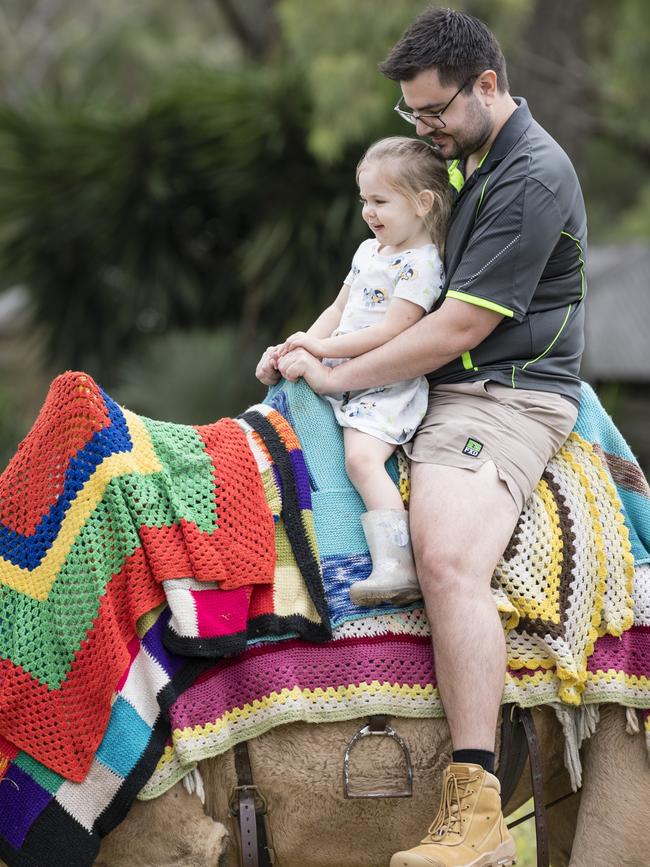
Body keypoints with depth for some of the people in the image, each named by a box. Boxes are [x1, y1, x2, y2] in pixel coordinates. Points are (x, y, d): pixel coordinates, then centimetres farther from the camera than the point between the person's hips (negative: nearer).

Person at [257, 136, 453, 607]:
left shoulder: (421, 264, -13)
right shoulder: (369, 251, 16)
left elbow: (391, 331, -20)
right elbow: (338, 310, 23)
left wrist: (323, 347, -17)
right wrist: (298, 348, 8)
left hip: (390, 386, -10)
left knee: (362, 457, -29)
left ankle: (397, 567, -33)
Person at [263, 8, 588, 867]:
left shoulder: (532, 178, -17)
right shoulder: (462, 153, 16)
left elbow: (460, 328, -19)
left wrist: (335, 375, -12)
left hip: (505, 396, -11)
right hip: (446, 383, 11)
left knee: (449, 561, -33)